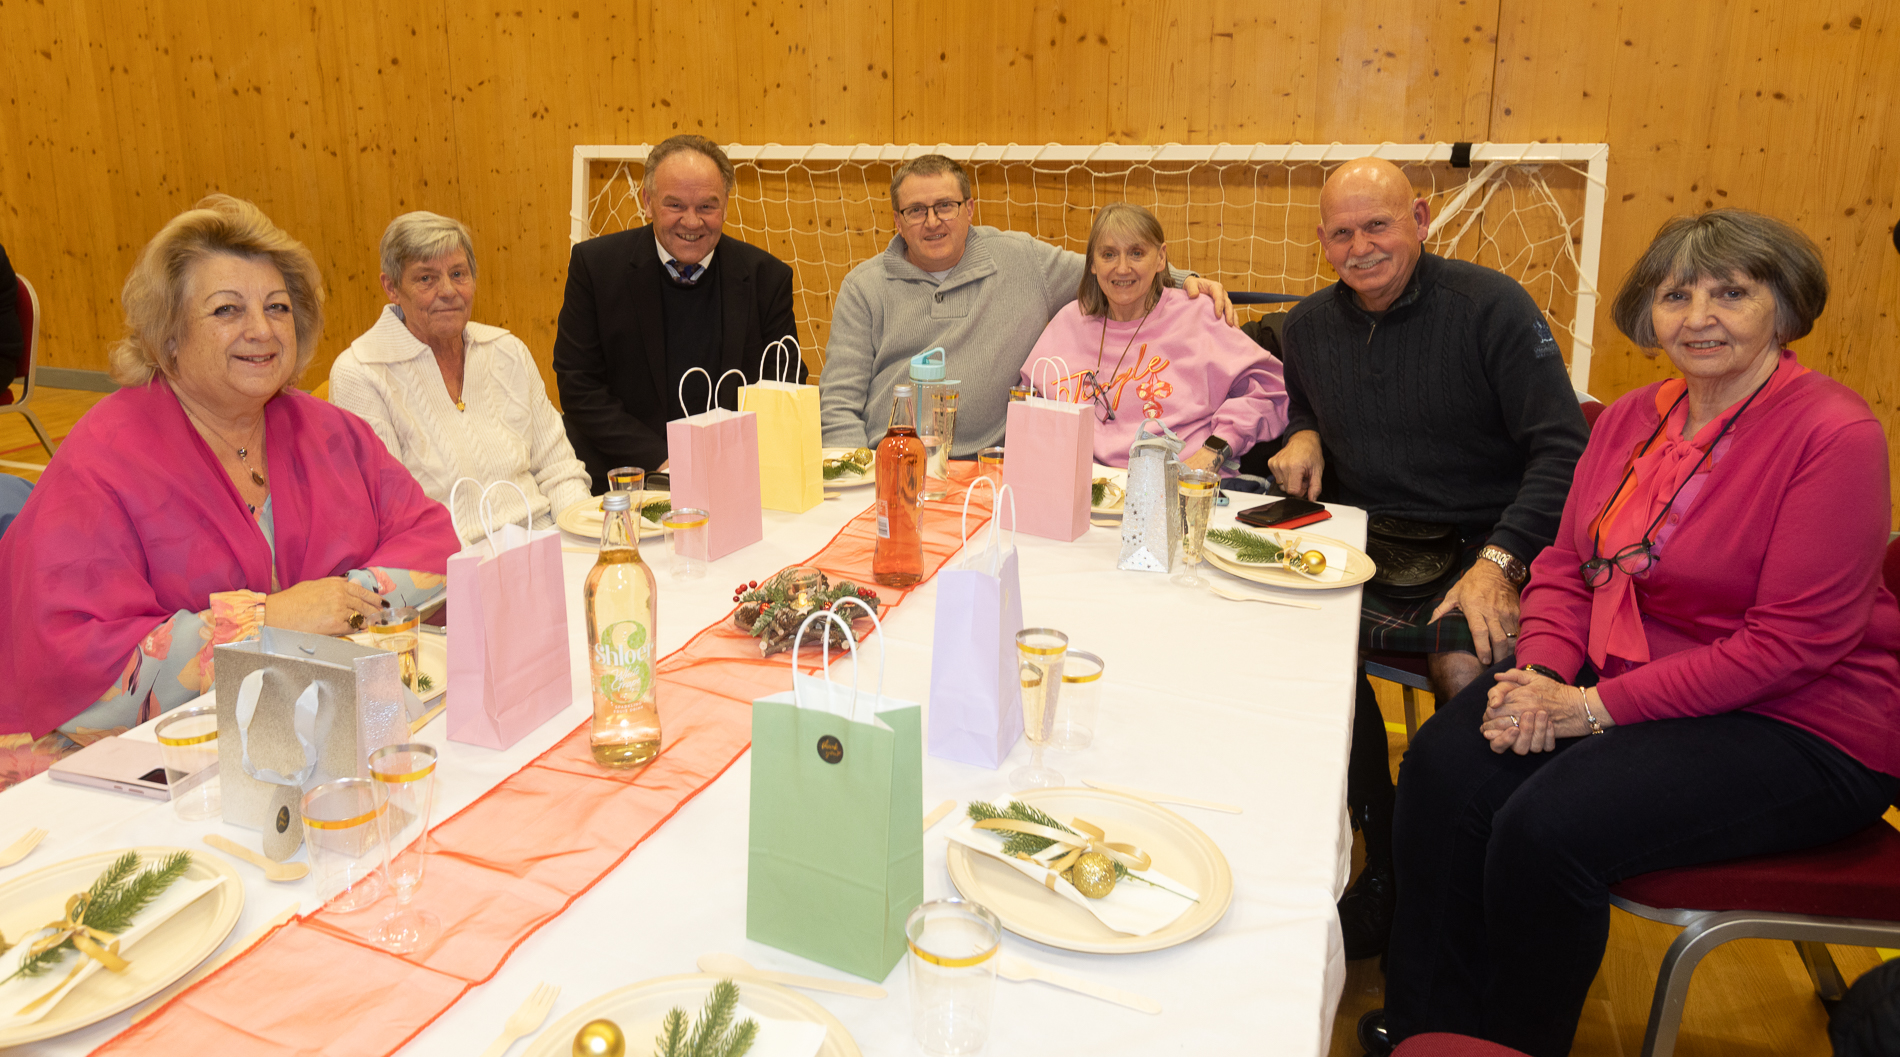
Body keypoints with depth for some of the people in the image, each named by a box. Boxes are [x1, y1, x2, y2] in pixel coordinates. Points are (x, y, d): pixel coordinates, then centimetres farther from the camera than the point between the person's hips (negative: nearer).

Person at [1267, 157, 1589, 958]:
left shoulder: (1491, 306, -4)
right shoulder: (1307, 327, 12)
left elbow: (1563, 450, -9)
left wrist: (1499, 562, -22)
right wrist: (1301, 437, 6)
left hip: (1483, 549, -3)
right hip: (1366, 556, 4)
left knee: (1467, 664, -34)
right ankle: (1385, 862, -10)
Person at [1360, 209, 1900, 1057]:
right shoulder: (1632, 418, 7)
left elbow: (1791, 642, -19)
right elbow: (1566, 565, 9)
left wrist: (1595, 707, -21)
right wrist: (1542, 674, -11)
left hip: (1793, 729, -6)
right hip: (1618, 674, 6)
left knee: (1548, 827, -27)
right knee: (1444, 765, -17)